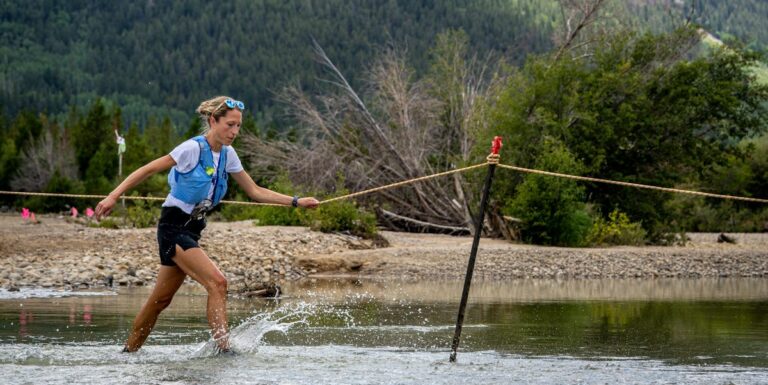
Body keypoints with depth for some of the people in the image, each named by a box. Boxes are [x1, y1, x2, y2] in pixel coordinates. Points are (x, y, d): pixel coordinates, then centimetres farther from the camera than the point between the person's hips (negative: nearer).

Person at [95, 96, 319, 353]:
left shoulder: (227, 154, 7)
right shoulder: (193, 149, -16)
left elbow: (255, 192, 12)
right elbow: (148, 170, -14)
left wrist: (296, 202, 7)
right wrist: (113, 197, -19)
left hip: (192, 230, 8)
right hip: (173, 227, -8)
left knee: (161, 299, 12)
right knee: (217, 283, -20)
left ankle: (129, 352, 23)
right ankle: (223, 348, -20)